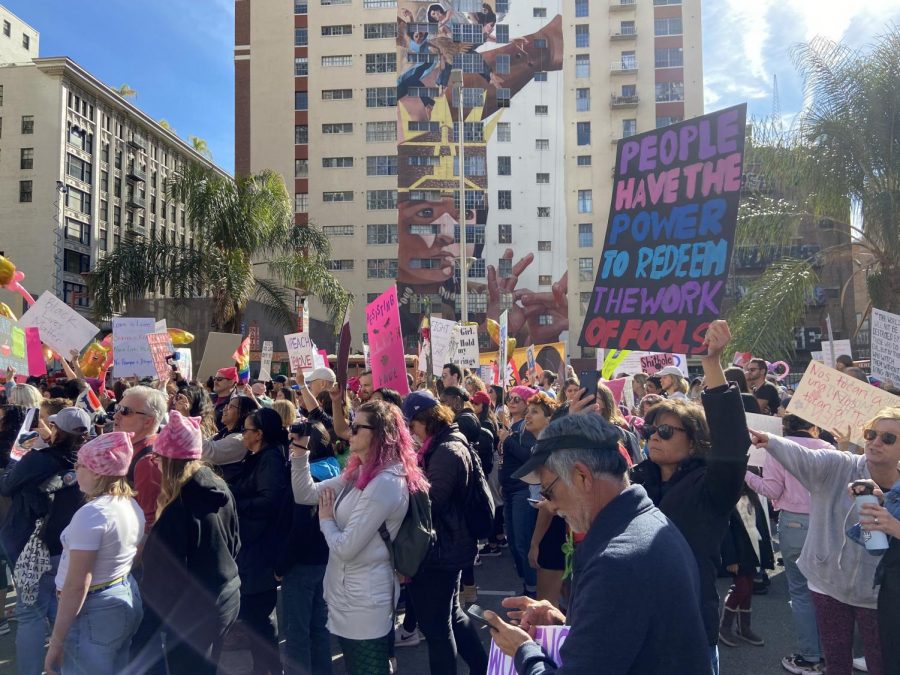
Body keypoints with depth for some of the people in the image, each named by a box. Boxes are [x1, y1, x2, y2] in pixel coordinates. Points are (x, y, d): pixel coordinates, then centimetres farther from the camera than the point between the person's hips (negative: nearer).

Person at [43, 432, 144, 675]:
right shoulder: (133, 505, 3)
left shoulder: (91, 514, -23)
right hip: (127, 599, 8)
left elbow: (77, 585, -23)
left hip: (94, 611, -8)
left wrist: (55, 643, -18)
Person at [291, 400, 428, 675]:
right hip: (348, 594, 9)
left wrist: (326, 519, -6)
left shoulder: (386, 483, -25)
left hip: (364, 601, -9)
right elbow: (305, 494, 8)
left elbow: (345, 548, -24)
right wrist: (300, 450, -3)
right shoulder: (358, 473, 6)